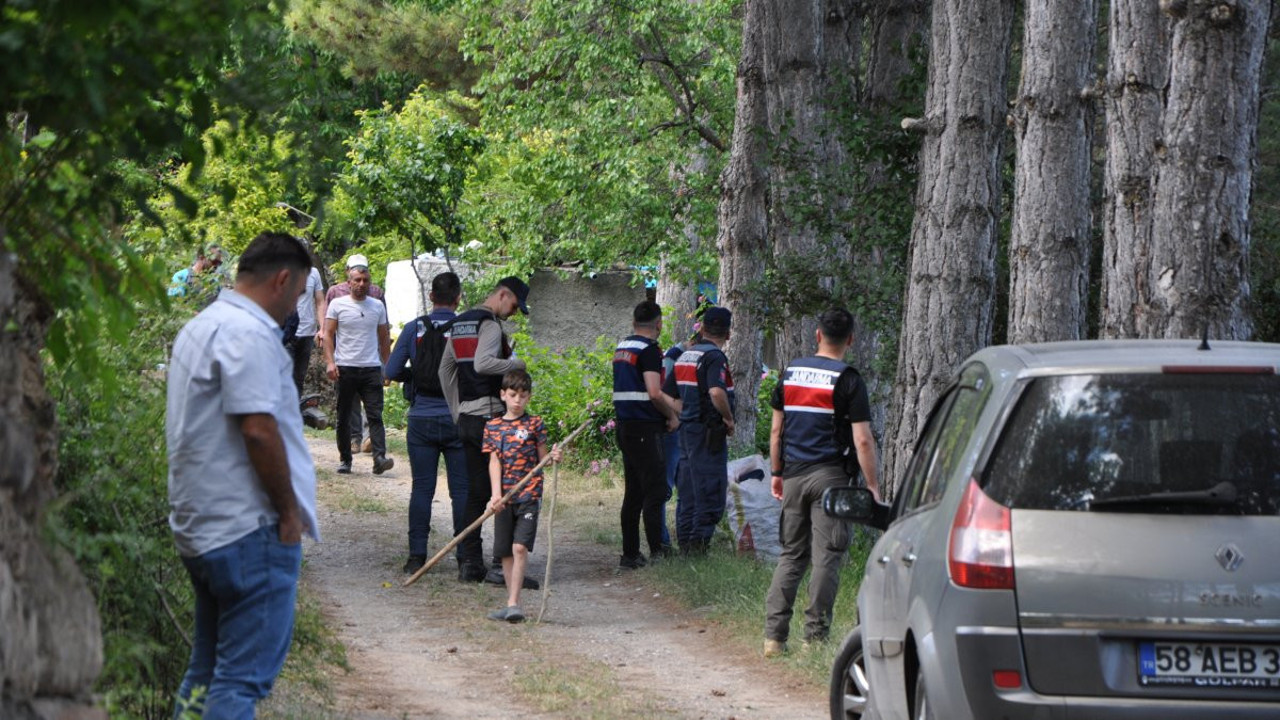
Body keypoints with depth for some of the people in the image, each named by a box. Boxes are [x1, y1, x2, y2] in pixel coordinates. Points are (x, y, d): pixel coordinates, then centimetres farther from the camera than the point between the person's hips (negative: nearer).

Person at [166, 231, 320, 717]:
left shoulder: (201, 327, 18)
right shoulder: (249, 334, -16)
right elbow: (258, 428, -22)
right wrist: (289, 512, -12)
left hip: (199, 526, 10)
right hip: (249, 529, -10)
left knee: (208, 669, 16)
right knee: (243, 676, -9)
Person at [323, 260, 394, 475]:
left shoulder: (378, 306, 12)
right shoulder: (337, 305, 3)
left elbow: (384, 338, 17)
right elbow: (328, 334, 1)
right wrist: (330, 362, -11)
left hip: (372, 368, 1)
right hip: (345, 368, -1)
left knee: (375, 415, -10)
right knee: (343, 417, 6)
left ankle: (379, 458, -20)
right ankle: (345, 460, 14)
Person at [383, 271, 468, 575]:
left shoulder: (414, 329, -1)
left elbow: (390, 372, 0)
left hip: (422, 420, 1)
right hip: (459, 420, -1)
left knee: (422, 488, 5)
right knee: (461, 489, 4)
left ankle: (417, 555, 4)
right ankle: (465, 555, 5)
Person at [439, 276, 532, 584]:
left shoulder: (460, 322, 18)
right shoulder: (490, 324, -11)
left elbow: (446, 369, 24)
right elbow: (482, 363, -28)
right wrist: (516, 364, -14)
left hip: (466, 419, 9)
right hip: (490, 417, -9)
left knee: (476, 492, 12)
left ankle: (469, 562, 11)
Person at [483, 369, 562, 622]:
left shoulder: (534, 424, 4)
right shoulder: (493, 426, 8)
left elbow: (542, 459, 8)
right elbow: (494, 461, 1)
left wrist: (554, 458, -15)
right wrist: (496, 494, -10)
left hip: (529, 494, -3)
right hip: (504, 497, 3)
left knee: (520, 547, -15)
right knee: (505, 552, 6)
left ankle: (513, 603, -18)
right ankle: (511, 604, 16)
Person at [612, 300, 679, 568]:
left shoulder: (621, 348, 15)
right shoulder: (648, 350, -12)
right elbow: (654, 393, -22)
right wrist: (672, 416, -7)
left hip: (625, 426, 9)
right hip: (646, 429, -9)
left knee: (633, 493, 12)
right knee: (655, 492, -5)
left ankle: (630, 554, 13)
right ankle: (657, 551, -6)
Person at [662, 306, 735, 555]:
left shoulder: (684, 356, 13)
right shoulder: (714, 357, -14)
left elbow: (667, 397, 16)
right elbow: (716, 392, -31)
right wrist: (729, 419, -17)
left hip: (686, 430, 8)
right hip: (708, 432, -8)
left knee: (688, 489, 14)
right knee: (711, 490, -3)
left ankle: (685, 541, 17)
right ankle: (699, 541, -6)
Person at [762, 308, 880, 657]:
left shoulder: (791, 373, 8)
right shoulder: (848, 380, -7)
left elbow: (776, 430, 12)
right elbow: (862, 441, -12)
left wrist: (777, 473, 20)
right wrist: (872, 487, -7)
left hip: (794, 474, 5)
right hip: (831, 476, -5)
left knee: (791, 555, 12)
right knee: (826, 557, 0)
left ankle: (773, 635, 6)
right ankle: (815, 636, -1)